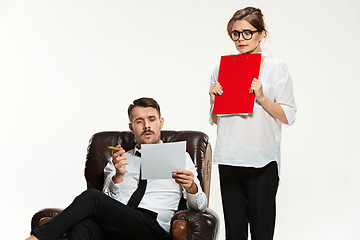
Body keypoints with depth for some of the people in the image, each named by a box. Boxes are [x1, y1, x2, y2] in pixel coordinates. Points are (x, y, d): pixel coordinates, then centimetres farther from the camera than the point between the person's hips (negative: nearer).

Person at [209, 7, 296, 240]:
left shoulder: (276, 67, 1)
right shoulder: (222, 68, 11)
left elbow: (288, 116, -3)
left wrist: (261, 98, -16)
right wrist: (214, 98, -3)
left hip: (262, 159, -3)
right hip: (229, 159, 4)